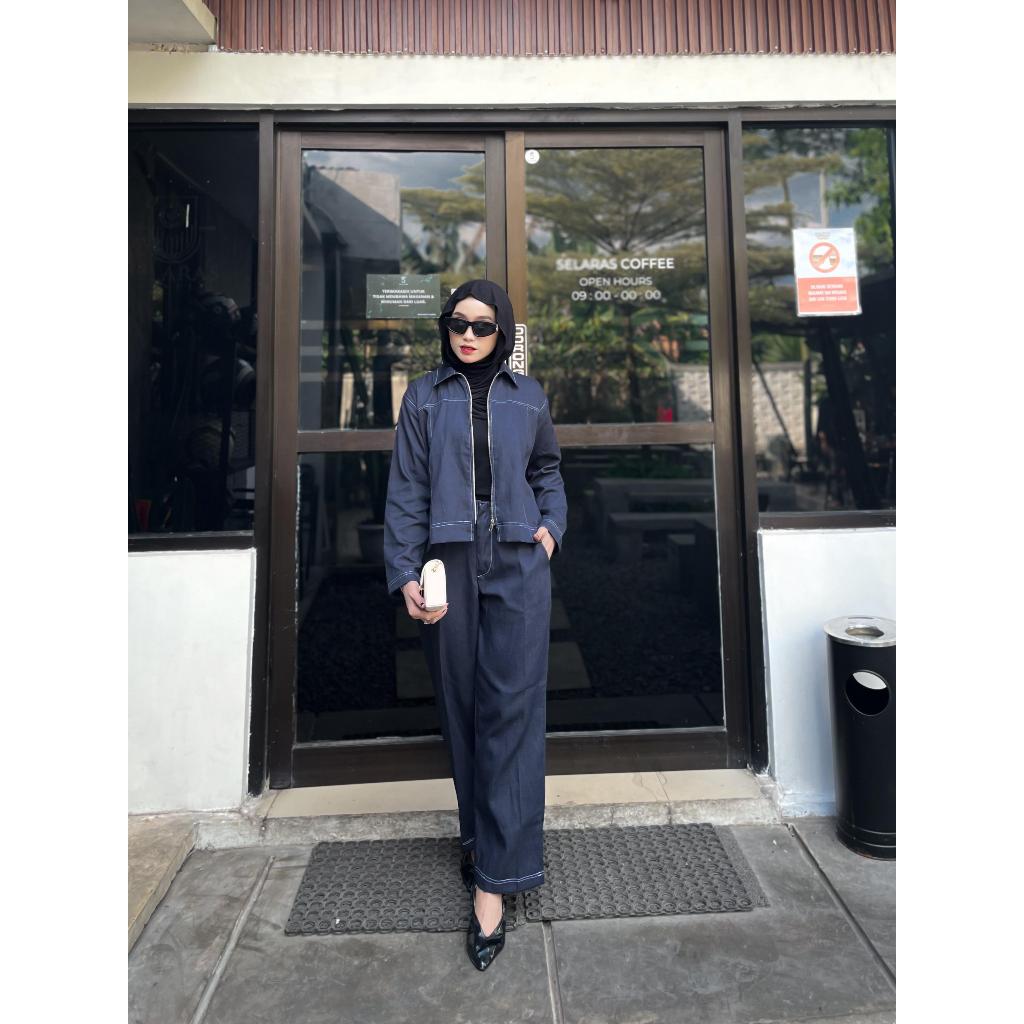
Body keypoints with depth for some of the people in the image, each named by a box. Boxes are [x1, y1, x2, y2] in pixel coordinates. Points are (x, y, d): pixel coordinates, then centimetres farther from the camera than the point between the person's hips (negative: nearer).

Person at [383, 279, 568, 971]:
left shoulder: (528, 395, 11)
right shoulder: (425, 396, 8)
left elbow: (549, 470, 22)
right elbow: (407, 491, 3)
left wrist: (552, 527, 4)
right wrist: (406, 575, -6)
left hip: (518, 566, 0)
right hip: (450, 565, 0)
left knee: (510, 712, -3)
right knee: (461, 707, 8)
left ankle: (495, 876, 5)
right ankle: (480, 834, 29)